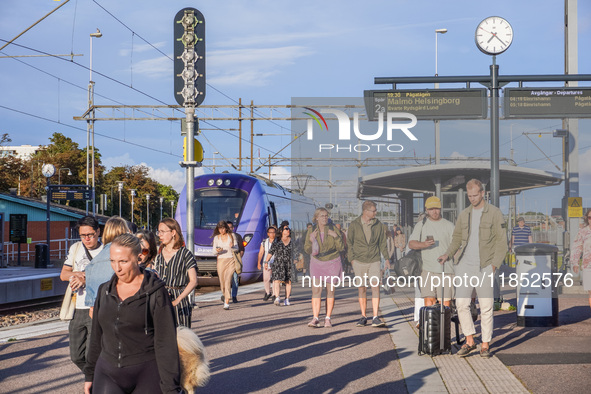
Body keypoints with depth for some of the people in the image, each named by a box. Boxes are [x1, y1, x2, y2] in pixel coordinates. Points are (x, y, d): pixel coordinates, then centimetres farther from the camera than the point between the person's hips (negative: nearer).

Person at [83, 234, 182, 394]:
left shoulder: (155, 292, -8)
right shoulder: (105, 291, 8)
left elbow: (166, 343, -10)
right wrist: (90, 374, 19)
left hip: (147, 377, -4)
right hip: (108, 375, 4)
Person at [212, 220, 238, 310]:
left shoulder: (231, 236, 4)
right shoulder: (216, 237, 7)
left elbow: (237, 248, 7)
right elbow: (214, 250, 4)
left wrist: (232, 247, -15)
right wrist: (217, 250, -19)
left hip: (230, 260, -2)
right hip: (221, 260, 2)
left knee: (228, 280, -16)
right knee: (222, 281, 5)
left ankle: (227, 302, -18)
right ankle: (224, 294, 37)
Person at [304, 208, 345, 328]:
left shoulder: (333, 229, -9)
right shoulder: (311, 231, -5)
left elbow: (341, 248, -8)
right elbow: (308, 250, -2)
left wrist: (336, 236, -23)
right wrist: (310, 240, -20)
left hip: (332, 263, -1)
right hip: (317, 263, 1)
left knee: (330, 291, 3)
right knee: (316, 290, -9)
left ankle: (328, 318, 9)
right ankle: (315, 319, -12)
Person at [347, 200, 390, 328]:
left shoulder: (378, 225, 4)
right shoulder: (354, 225, -1)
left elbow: (382, 242, 12)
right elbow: (349, 243, 4)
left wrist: (386, 258, 8)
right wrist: (352, 259, -4)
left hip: (374, 261, 1)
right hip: (359, 261, -1)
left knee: (376, 287, -10)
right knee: (362, 289, 5)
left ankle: (375, 318, -13)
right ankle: (363, 317, 15)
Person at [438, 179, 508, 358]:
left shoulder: (495, 213, -2)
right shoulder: (464, 215, 12)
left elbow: (501, 241, -4)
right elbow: (457, 239, 18)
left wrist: (494, 265, -11)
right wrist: (448, 254, 1)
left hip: (484, 267, -4)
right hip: (465, 265, 4)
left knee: (486, 307, 0)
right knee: (461, 303, -3)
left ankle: (485, 345, 9)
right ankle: (469, 341, 10)